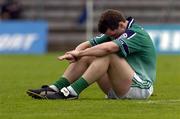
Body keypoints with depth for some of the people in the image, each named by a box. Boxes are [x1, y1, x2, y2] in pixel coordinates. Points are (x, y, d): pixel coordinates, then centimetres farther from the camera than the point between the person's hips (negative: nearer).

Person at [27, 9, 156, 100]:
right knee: (86, 57, -3)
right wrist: (75, 53, -19)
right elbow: (88, 44, 4)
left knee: (108, 56, -29)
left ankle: (72, 92, -33)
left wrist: (80, 53, -24)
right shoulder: (113, 32, 10)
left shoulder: (137, 34, -17)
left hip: (140, 88, -9)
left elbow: (108, 47, -33)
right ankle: (54, 88, -15)